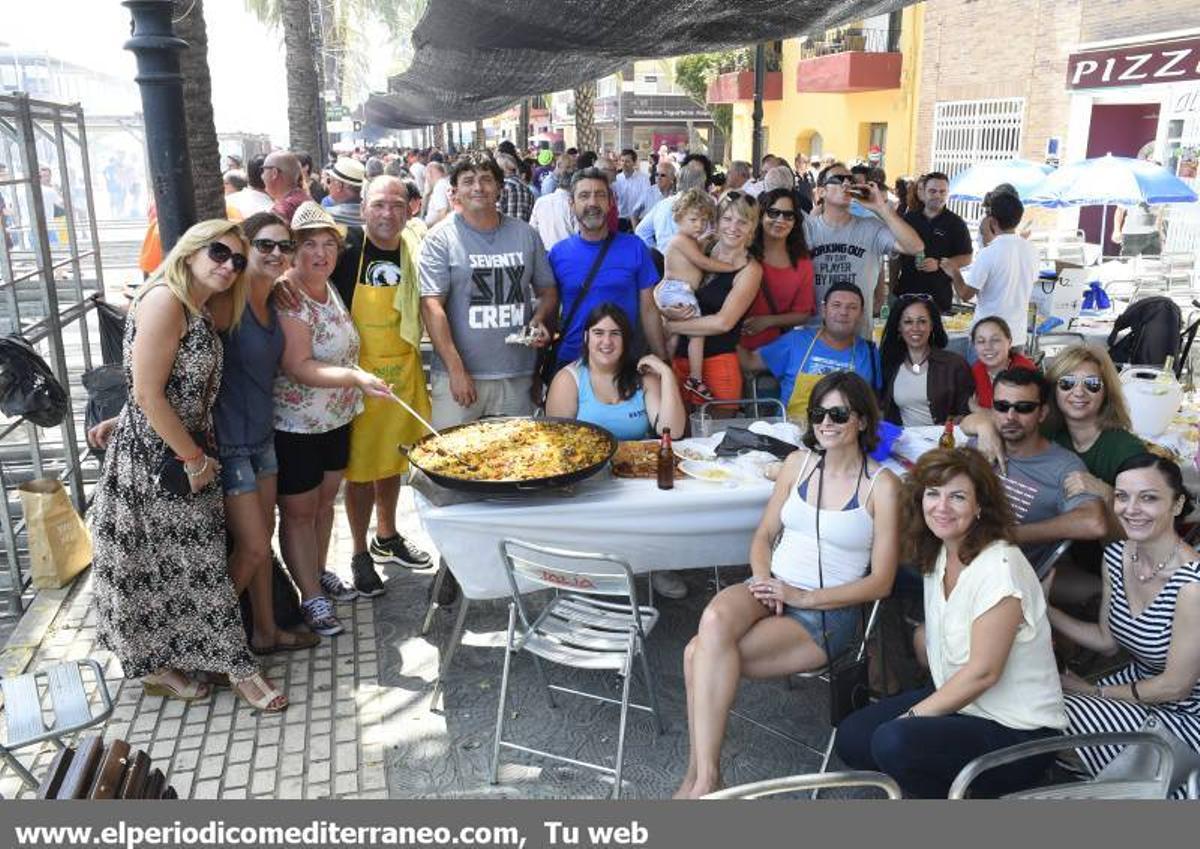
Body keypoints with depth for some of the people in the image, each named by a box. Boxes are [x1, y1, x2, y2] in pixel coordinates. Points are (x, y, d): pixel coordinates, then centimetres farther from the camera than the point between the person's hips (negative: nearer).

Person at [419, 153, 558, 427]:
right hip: (458, 375, -3)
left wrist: (539, 320, -6)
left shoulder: (526, 235, 10)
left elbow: (548, 291, 17)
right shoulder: (440, 240, -2)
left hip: (518, 375, 3)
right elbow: (432, 306, -9)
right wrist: (456, 369, -15)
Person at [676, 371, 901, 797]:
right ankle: (703, 778, -23)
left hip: (829, 614, -4)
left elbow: (880, 582, -5)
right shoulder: (799, 462, 10)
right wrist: (763, 579, -7)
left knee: (701, 655, -27)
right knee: (715, 619, -33)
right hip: (771, 589, 4)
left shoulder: (882, 486, -4)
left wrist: (804, 597, -14)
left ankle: (700, 779, -11)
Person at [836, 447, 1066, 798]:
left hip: (1018, 732, -8)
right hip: (959, 700, 8)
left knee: (892, 742, -28)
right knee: (851, 738, -1)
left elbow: (983, 672, -22)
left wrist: (913, 715, -15)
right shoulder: (938, 555, 2)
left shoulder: (999, 566, -24)